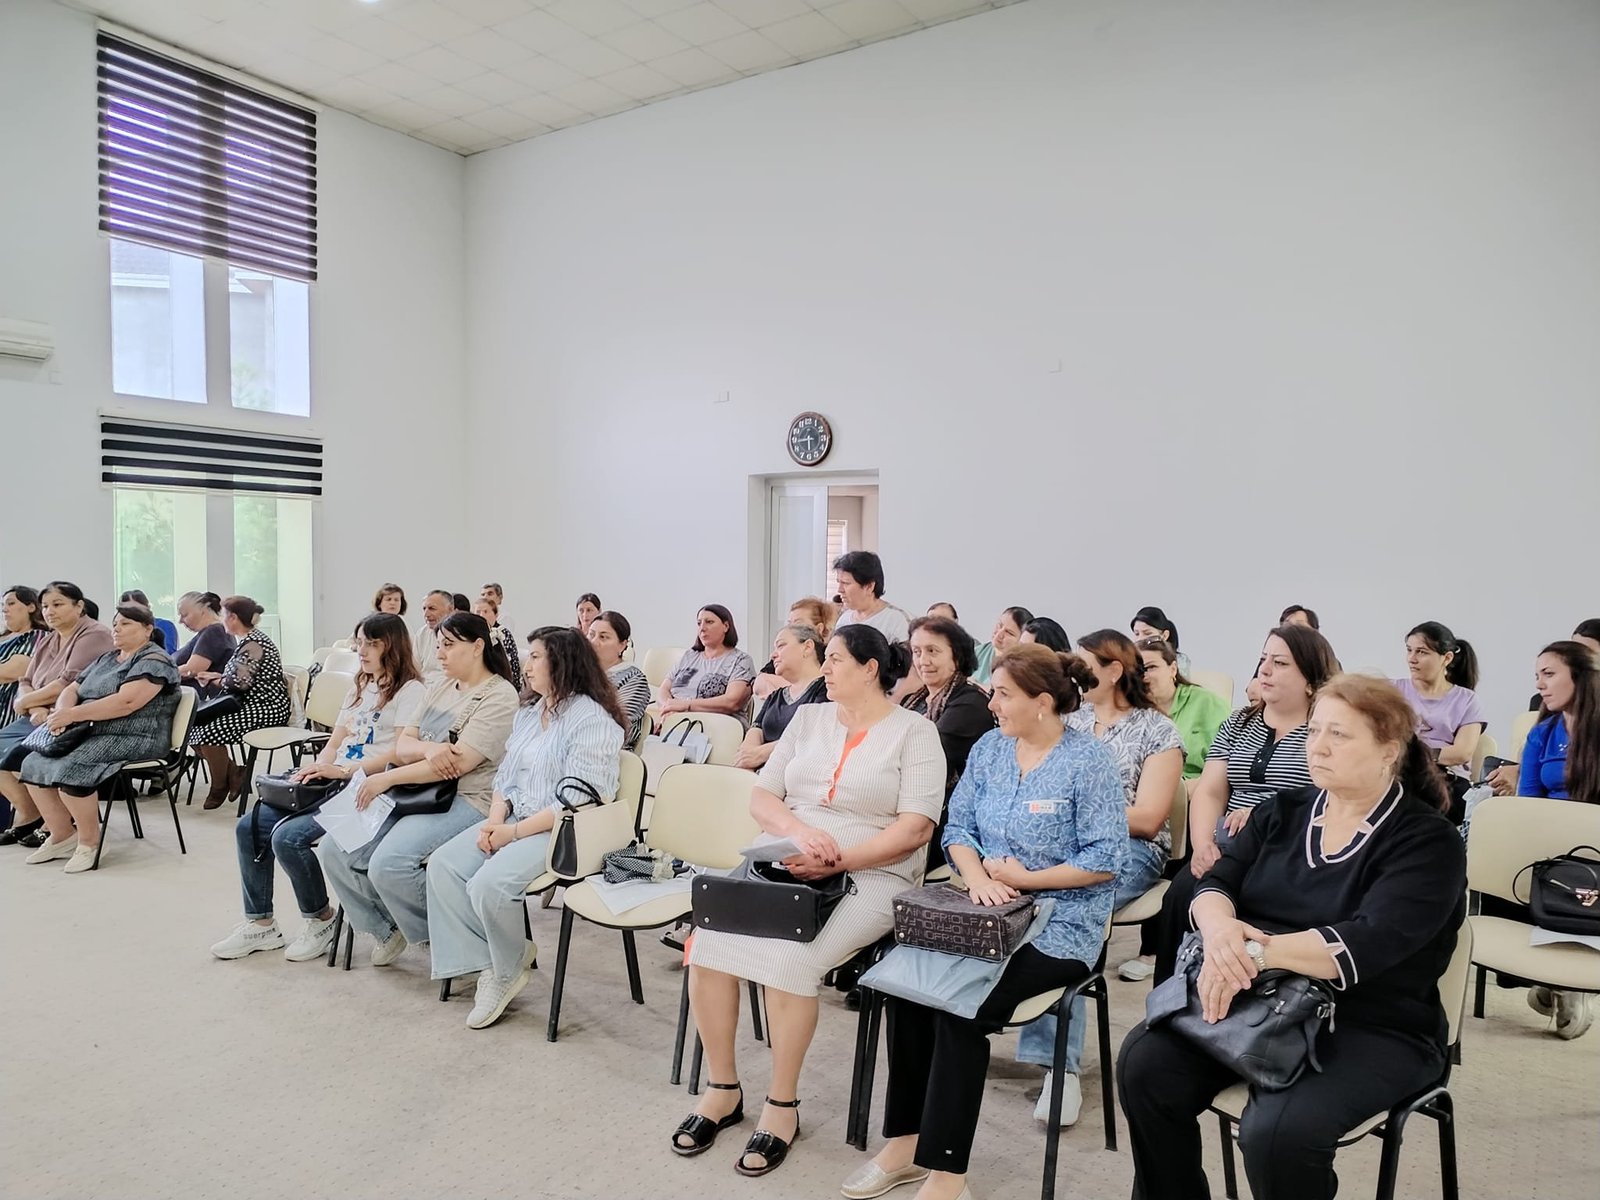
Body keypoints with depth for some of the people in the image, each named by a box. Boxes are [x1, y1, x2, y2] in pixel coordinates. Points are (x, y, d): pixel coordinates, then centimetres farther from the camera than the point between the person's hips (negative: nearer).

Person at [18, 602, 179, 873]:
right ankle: (62, 837, 4)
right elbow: (72, 689, 15)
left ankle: (88, 841, -9)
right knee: (33, 764, -5)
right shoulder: (106, 658, 19)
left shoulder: (154, 661, -11)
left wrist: (73, 714, -19)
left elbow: (125, 703, -23)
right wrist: (62, 713, -8)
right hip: (91, 734, 9)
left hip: (133, 739, -9)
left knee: (71, 769, -28)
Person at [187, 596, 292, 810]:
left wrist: (215, 679, -3)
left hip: (266, 709, -10)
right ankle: (235, 774, 5)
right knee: (195, 727, 0)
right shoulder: (249, 640, 16)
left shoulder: (253, 643, -15)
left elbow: (240, 682, -23)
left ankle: (219, 791, -3)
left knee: (209, 732, -21)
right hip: (254, 705, 10)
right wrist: (216, 676, 5)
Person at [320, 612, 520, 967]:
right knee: (334, 850, -5)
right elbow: (402, 746, 9)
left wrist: (387, 779, -16)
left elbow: (460, 763, -19)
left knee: (388, 863, -28)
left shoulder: (499, 696, -10)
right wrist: (429, 748, -16)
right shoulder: (439, 686, 15)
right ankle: (388, 928, 15)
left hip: (466, 801, -8)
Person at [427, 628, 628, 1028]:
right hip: (512, 820, 9)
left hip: (561, 832, -9)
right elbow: (505, 776, 17)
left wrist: (515, 832, -18)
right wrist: (494, 819, -3)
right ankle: (487, 965, -4)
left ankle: (509, 968, 2)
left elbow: (576, 803, -20)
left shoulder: (592, 721, -15)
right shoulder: (528, 713, 15)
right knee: (442, 865, -10)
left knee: (488, 883, -27)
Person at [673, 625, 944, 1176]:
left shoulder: (914, 731, -1)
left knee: (789, 959, -30)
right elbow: (760, 798, 8)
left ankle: (782, 1105, -7)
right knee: (707, 942, -18)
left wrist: (837, 861, -20)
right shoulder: (808, 718, 14)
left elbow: (915, 827, -10)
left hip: (868, 877, -5)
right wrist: (802, 831, -13)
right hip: (783, 864, 5)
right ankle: (723, 1088, 2)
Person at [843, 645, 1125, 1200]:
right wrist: (977, 875, -13)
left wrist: (1027, 878, -15)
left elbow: (1105, 861, -14)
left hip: (1061, 924, -6)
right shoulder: (989, 748, 7)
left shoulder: (1089, 760, -11)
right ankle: (907, 1139, -5)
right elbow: (958, 828, 7)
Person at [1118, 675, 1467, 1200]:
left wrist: (1256, 950, -31)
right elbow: (1216, 882, 0)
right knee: (1144, 1060, -16)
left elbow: (1367, 944, -22)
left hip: (1373, 1028, -5)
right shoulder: (1284, 811, 9)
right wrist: (1219, 926, -24)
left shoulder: (1428, 841, -7)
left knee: (1278, 1130, -30)